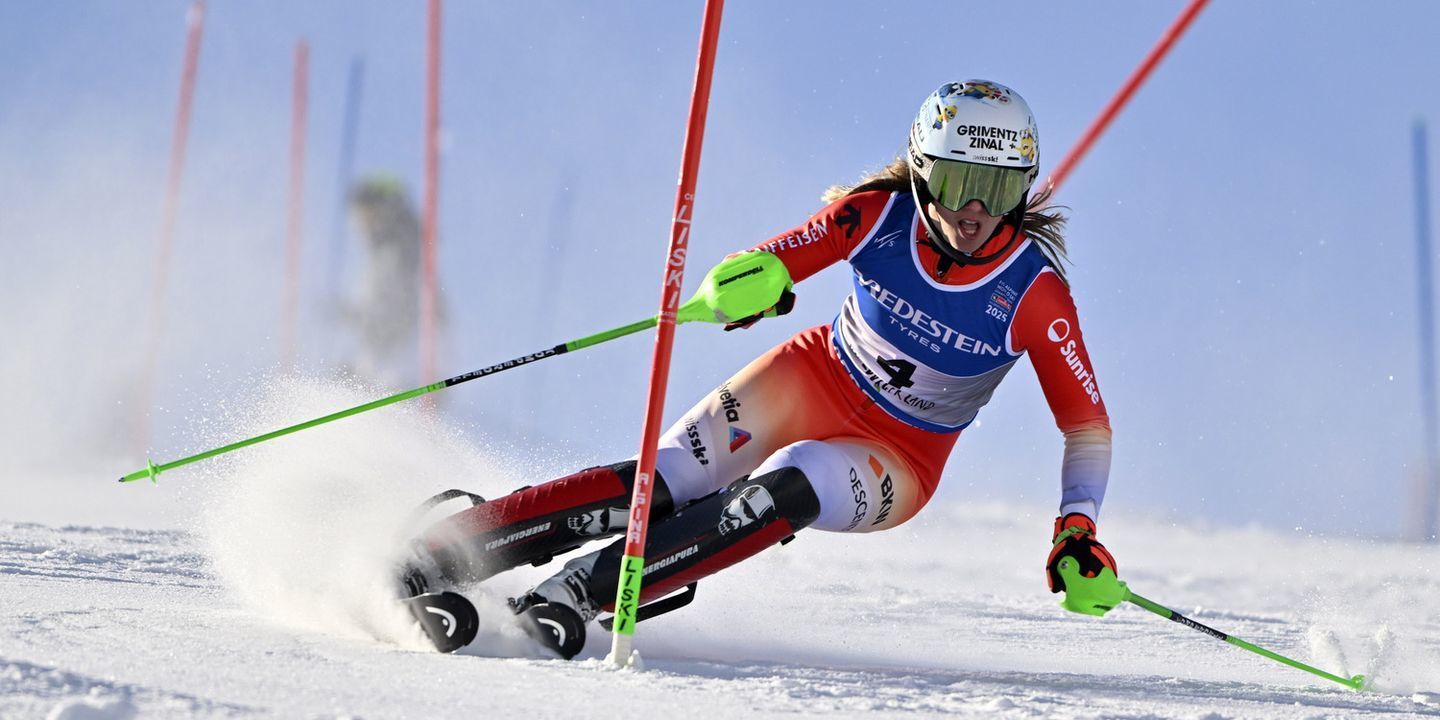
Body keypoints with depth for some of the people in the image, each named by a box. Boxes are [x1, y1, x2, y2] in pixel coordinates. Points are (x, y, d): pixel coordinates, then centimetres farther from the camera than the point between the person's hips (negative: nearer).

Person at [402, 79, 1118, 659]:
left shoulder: (1033, 292, -21)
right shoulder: (878, 213, -16)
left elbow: (1087, 422, -14)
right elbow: (768, 263, -9)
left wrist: (1078, 529, -28)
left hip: (897, 462, -1)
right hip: (812, 381, 1)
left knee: (781, 492, -34)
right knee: (666, 482, -20)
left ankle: (576, 594, -34)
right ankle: (429, 557, -21)